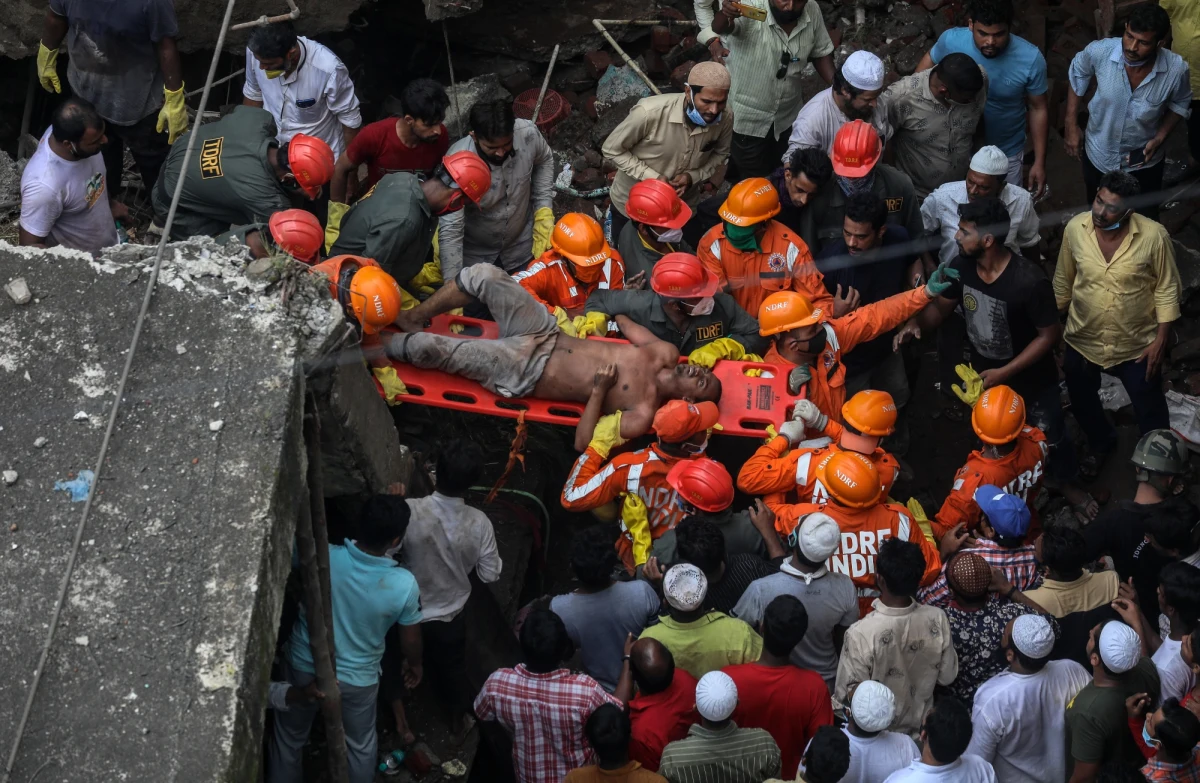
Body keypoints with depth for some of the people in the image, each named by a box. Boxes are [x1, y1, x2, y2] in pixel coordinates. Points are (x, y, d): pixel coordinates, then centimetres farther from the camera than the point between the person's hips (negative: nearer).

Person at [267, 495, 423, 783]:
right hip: (357, 679, -1)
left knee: (289, 738, 26)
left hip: (304, 667, 1)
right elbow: (410, 641, -10)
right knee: (360, 746, 27)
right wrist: (414, 664, 11)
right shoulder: (404, 585, -28)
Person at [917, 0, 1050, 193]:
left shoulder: (1030, 59, -27)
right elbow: (929, 61, -1)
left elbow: (1038, 109, -12)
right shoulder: (951, 41, -25)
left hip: (1006, 154, -1)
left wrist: (1039, 161, -8)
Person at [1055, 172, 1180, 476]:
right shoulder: (1075, 228, -18)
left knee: (1150, 409, 16)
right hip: (1082, 340, 3)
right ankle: (1100, 442, 57)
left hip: (1137, 345, -3)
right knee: (1082, 402, 25)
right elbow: (1063, 282, -2)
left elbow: (1166, 289, -12)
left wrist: (1161, 339, -10)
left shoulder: (1153, 236, -26)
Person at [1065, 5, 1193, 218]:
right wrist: (1071, 125, -3)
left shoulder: (1176, 69, -30)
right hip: (1098, 156, 1)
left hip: (1144, 163, -1)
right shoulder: (1099, 52, -30)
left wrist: (1160, 138, -18)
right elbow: (1077, 75, -4)